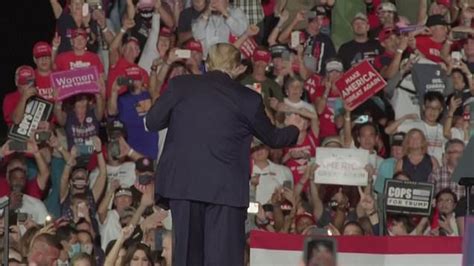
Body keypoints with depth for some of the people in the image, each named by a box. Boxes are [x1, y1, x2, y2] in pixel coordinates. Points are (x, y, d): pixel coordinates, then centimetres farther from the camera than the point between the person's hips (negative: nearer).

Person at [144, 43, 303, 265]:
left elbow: (152, 122, 8)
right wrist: (293, 128, 37)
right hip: (225, 187, -2)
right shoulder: (248, 98, 1)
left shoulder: (180, 85, 3)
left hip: (181, 182, 2)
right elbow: (272, 138, 15)